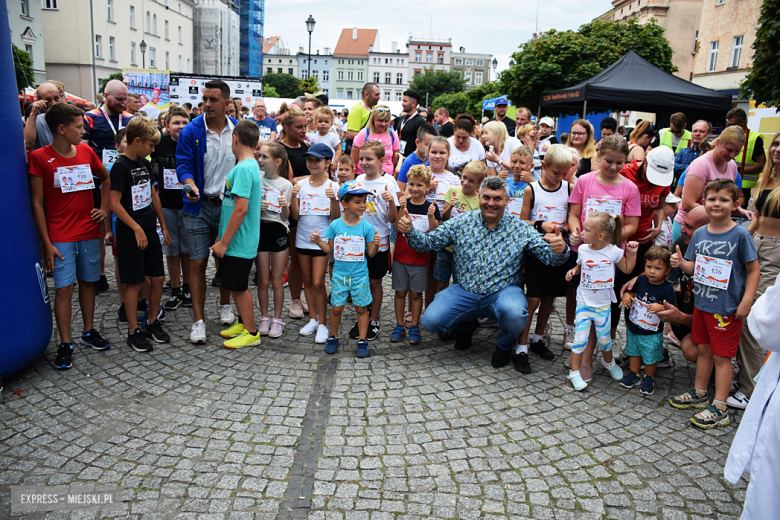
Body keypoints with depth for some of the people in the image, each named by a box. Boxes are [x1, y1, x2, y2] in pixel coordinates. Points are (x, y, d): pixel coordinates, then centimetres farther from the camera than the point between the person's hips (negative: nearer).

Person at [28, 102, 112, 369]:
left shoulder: (86, 152, 5)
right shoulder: (39, 157, -8)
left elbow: (106, 178, 23)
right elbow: (36, 203, -7)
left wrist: (104, 208, 11)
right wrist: (46, 243, -10)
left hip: (89, 233, 4)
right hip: (60, 237, -4)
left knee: (88, 282, 12)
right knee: (64, 288, -4)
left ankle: (89, 331, 26)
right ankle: (65, 344, 6)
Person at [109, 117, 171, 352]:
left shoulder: (145, 164, 10)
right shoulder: (121, 166, -13)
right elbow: (114, 204, -17)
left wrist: (163, 226, 18)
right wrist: (137, 229, -20)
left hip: (150, 230, 7)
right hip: (130, 233, -7)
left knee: (158, 278, 9)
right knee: (134, 283, 0)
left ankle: (152, 322, 24)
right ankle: (133, 331, 11)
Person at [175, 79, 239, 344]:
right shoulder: (191, 131, -4)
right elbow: (184, 164, -7)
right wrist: (191, 185, -28)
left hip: (230, 204, 2)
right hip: (199, 206, -2)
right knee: (197, 262, -2)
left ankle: (225, 305, 35)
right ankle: (198, 320, 6)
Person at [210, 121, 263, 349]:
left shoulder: (243, 169, -20)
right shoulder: (251, 166, 11)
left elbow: (241, 209, -26)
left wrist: (224, 242, -20)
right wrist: (222, 236, 21)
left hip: (238, 242, -9)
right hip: (236, 240, 9)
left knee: (239, 287, 2)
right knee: (235, 285, 19)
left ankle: (251, 332, 15)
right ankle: (242, 322, 34)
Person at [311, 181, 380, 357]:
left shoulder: (367, 227, -5)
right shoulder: (335, 225, -4)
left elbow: (370, 253, -1)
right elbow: (329, 249, 4)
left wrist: (375, 244, -20)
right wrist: (318, 241, -13)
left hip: (360, 275, 0)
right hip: (340, 274, 0)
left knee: (361, 307, 6)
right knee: (336, 307, 4)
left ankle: (362, 341, 18)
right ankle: (333, 337, 25)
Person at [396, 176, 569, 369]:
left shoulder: (520, 229, -1)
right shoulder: (461, 223, 2)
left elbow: (550, 256, -6)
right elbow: (427, 243, 2)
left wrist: (560, 250, -30)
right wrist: (409, 231, -19)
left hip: (503, 291, -2)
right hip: (465, 292, 2)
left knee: (514, 314, -35)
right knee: (430, 321, -16)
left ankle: (505, 345, 6)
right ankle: (466, 325, 22)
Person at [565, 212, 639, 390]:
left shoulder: (613, 252, -11)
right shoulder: (583, 249, -7)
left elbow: (627, 269, 4)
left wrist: (632, 253, -8)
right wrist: (573, 271, -8)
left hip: (603, 305, 0)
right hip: (584, 303, 0)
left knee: (604, 338, 13)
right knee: (580, 338, -4)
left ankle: (608, 361, 44)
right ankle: (575, 371, 10)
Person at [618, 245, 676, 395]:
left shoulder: (667, 289, -17)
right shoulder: (641, 280, -5)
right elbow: (631, 292, 11)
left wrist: (661, 308, -35)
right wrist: (626, 296, -11)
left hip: (652, 333, -4)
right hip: (633, 327, 4)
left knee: (650, 357, 12)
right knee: (634, 352, 20)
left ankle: (649, 379, 33)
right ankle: (634, 375, 39)